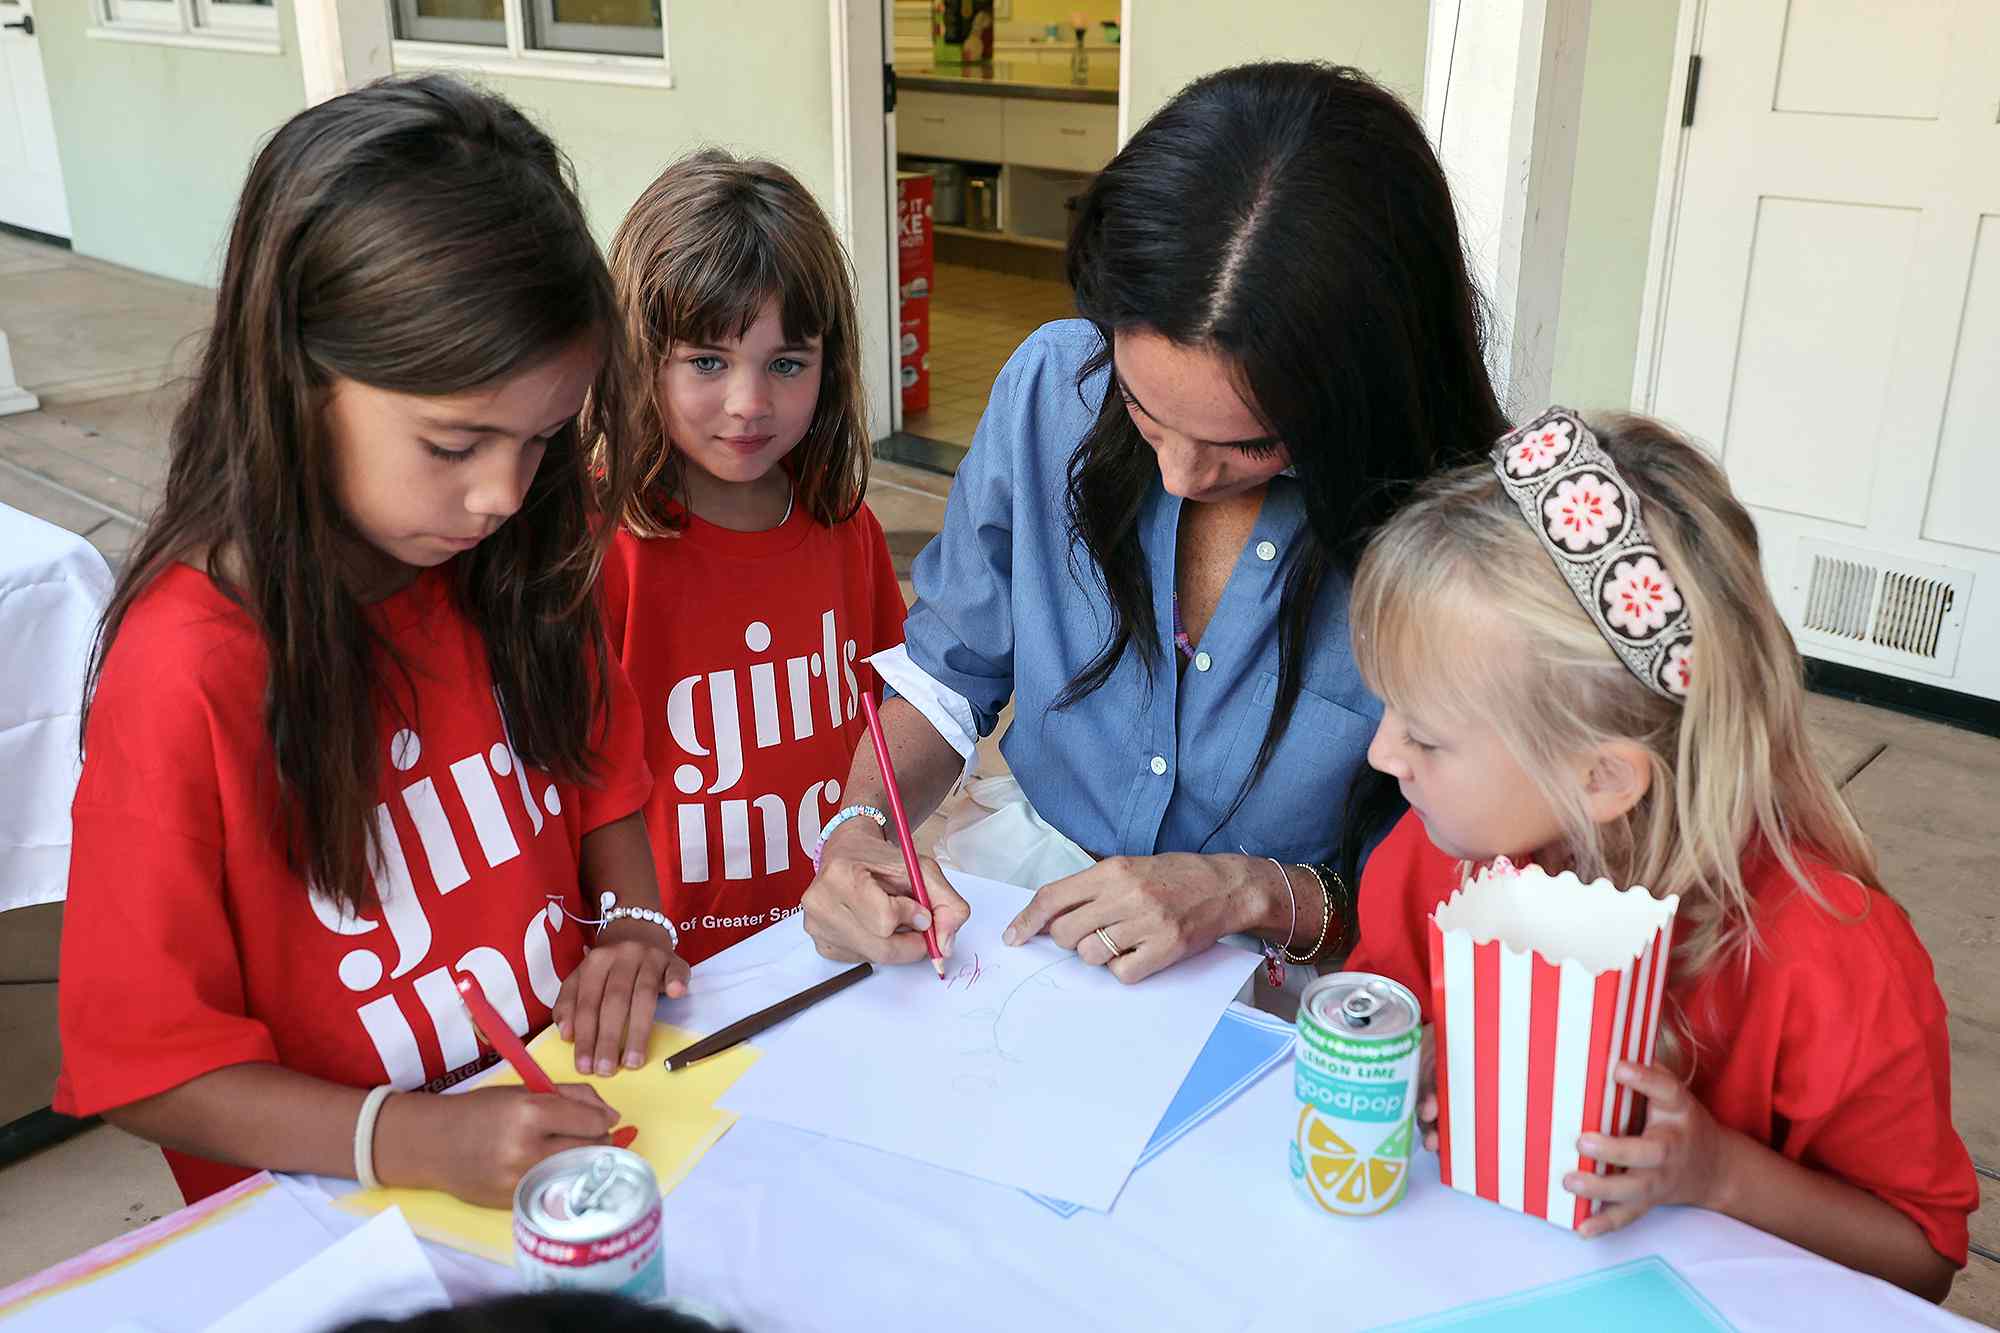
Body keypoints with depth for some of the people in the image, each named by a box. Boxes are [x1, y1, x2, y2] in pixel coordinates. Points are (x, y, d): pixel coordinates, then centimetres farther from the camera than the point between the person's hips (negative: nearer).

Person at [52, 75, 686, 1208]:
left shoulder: (518, 565, -1)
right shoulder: (191, 675, -18)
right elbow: (143, 1066, -12)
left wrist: (634, 923, -4)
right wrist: (419, 1140, -26)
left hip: (571, 1119, 2)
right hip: (338, 1215, -1)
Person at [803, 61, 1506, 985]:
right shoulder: (1053, 382, -10)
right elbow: (948, 671, 2)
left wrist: (1251, 893, -23)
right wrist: (860, 826, -14)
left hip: (1268, 981, -2)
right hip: (1023, 876, 2)